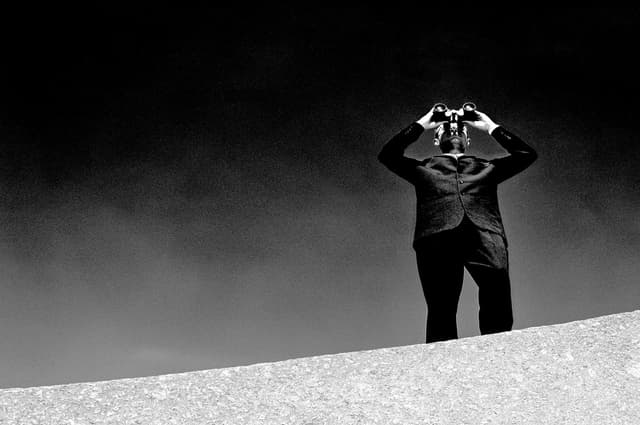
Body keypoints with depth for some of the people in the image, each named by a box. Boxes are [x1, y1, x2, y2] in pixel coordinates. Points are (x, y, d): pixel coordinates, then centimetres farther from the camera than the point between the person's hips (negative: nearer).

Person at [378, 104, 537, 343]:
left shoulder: (486, 168, 37)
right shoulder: (423, 168, 35)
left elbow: (526, 154, 31)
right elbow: (388, 155, 22)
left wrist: (490, 127, 36)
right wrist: (421, 125, 29)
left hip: (484, 233, 1)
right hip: (438, 237, 0)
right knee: (441, 310, -18)